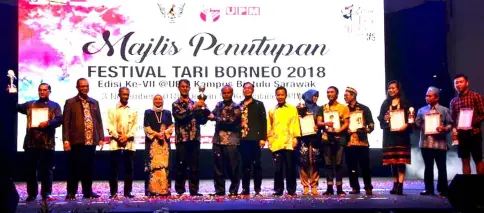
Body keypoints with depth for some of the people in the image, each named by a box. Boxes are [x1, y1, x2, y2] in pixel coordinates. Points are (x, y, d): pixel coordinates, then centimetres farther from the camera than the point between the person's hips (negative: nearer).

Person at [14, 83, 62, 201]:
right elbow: (16, 107, 7)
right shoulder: (30, 104, 16)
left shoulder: (54, 105, 9)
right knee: (30, 168, 5)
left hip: (47, 142, -2)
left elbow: (59, 119, -3)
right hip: (31, 142, 2)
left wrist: (47, 122, -19)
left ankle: (46, 193, 7)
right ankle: (32, 194, 12)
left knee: (46, 169, 1)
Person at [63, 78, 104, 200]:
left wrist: (101, 138, 6)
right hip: (76, 141, -3)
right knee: (74, 167, 0)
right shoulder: (70, 102, 3)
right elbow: (66, 122, -2)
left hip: (91, 141, 4)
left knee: (89, 167, 7)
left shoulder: (94, 103, 15)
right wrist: (66, 140, -10)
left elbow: (99, 121, 14)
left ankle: (88, 191, 14)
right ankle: (71, 192, 7)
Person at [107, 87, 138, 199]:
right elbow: (110, 126, 0)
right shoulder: (112, 110, 9)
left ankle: (127, 192, 6)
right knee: (113, 168, -3)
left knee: (129, 168, 1)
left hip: (129, 142, 1)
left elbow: (135, 127, 5)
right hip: (115, 142, -1)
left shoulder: (133, 111, 14)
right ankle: (113, 192, 1)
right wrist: (117, 137, -12)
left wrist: (127, 136, -10)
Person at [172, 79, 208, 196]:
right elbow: (180, 116, -16)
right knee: (181, 166, 1)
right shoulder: (176, 104, 3)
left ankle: (194, 191, 10)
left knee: (194, 167, 4)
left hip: (195, 139, 3)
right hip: (182, 140, -3)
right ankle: (180, 191, 9)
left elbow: (203, 121, 9)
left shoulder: (195, 103, 14)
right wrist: (194, 107, -20)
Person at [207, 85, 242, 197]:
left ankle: (233, 190, 8)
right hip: (218, 140, 4)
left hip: (231, 142, -4)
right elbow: (211, 115, 6)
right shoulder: (219, 105, 16)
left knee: (232, 167, -2)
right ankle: (219, 190, 13)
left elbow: (230, 120, -13)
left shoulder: (236, 107, 0)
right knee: (218, 167, 5)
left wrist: (214, 118, -10)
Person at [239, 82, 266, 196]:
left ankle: (257, 189, 2)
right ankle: (245, 189, 9)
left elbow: (263, 122, 1)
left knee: (256, 164, -2)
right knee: (245, 165, 4)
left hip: (255, 139, -2)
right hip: (243, 139, 2)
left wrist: (263, 138, -8)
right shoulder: (239, 105, 14)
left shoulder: (259, 104, 7)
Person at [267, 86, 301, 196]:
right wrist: (269, 140, 6)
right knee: (277, 168, 1)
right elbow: (269, 127, 13)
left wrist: (295, 138, -3)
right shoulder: (272, 111, 15)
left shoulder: (292, 109, 10)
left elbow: (295, 124, 5)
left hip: (289, 143, -1)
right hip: (276, 144, 1)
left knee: (290, 167, 0)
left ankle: (291, 189, 8)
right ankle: (278, 189, 9)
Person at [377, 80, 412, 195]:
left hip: (401, 134, -3)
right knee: (392, 160, 4)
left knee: (401, 160, -7)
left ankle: (400, 186, -10)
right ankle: (395, 185, 10)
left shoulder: (405, 103, 4)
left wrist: (406, 125, -18)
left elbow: (410, 118, 0)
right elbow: (380, 118, 10)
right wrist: (384, 119, -11)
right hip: (389, 135, 3)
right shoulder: (385, 103, 13)